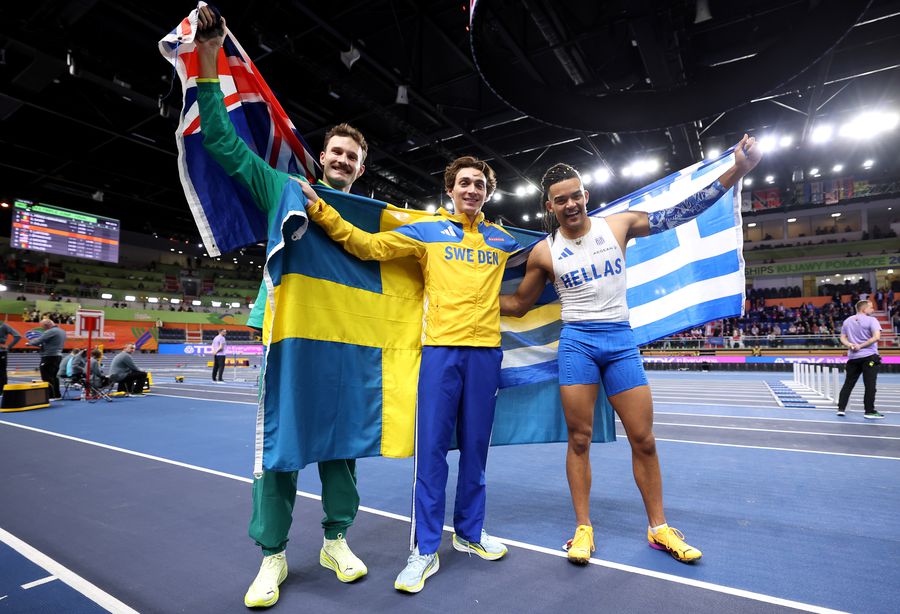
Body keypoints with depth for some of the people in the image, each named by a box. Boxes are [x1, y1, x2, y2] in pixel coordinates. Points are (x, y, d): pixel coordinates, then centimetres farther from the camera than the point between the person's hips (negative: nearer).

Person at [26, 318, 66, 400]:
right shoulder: (62, 331, 14)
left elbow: (38, 341, -17)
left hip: (49, 357, -9)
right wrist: (41, 344, 15)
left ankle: (50, 396, -5)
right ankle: (57, 395, 19)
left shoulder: (51, 332, -16)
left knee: (47, 377, -4)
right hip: (58, 355, 10)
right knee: (54, 376, 16)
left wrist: (29, 343, 2)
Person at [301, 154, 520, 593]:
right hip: (441, 346, -2)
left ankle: (469, 532, 30)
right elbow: (368, 245, 1)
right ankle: (425, 550, 12)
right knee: (431, 447, -2)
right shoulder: (426, 231, 8)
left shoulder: (502, 241, 16)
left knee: (476, 446, 11)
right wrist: (318, 209, -5)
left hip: (486, 348, 3)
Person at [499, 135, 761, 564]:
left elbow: (680, 212, 3)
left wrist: (736, 170, -4)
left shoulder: (618, 225, 3)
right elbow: (517, 305, 9)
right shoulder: (544, 252, 1)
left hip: (621, 341, 2)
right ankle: (583, 528, 17)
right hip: (577, 342, -1)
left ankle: (659, 528, 23)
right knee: (579, 439, 2)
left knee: (643, 439, 5)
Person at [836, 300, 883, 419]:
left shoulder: (847, 321, 10)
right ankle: (869, 411, 3)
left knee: (848, 384, 10)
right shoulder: (871, 320, -7)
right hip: (869, 356, -5)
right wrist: (861, 346, -14)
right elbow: (876, 337, -19)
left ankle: (841, 408, 9)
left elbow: (843, 338, 10)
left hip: (853, 357, 5)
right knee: (870, 385, 0)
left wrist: (849, 345, -7)